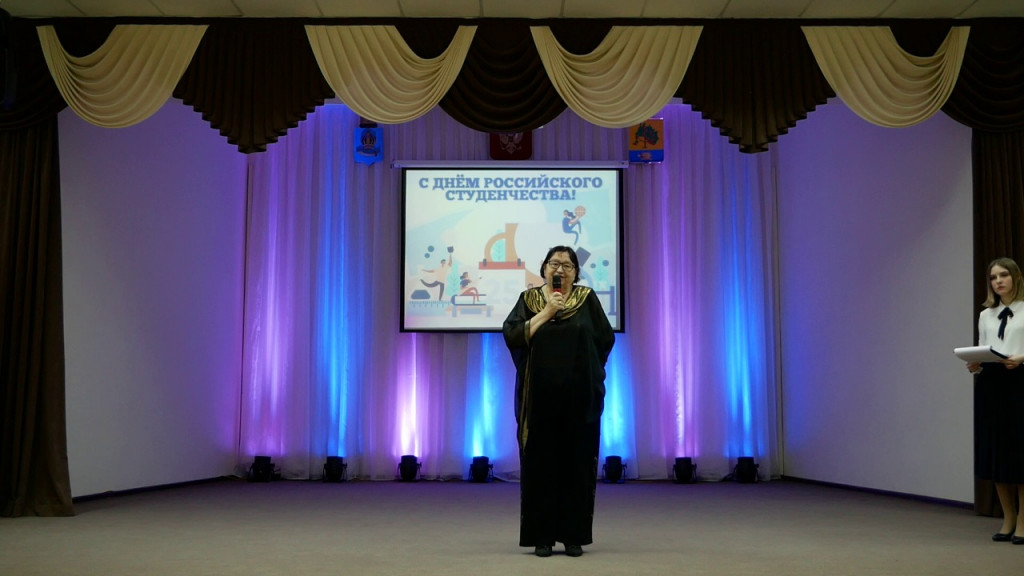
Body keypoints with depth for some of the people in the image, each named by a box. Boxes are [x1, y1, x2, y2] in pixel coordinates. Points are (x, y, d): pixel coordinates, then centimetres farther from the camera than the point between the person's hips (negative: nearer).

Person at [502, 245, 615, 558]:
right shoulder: (528, 299, 5)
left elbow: (606, 339, 1)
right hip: (540, 395, 0)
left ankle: (574, 535, 11)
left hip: (579, 395, 0)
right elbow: (512, 335, -9)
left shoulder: (587, 298, 4)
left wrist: (579, 365, 1)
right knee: (540, 463, 1)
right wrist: (546, 312, -12)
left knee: (577, 464, 3)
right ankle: (542, 536, 9)